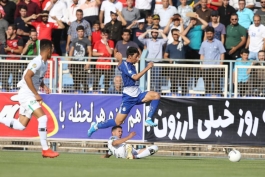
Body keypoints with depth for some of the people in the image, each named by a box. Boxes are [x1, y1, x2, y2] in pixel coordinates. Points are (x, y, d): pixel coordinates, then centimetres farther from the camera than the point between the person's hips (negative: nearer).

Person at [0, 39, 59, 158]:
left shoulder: (44, 63, 12)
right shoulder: (37, 62, -18)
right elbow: (27, 77, -26)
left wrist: (43, 86, 7)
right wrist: (36, 94, -23)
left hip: (30, 96, 10)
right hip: (26, 94, -10)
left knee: (21, 125, 8)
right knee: (43, 118, -17)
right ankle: (45, 150, -15)